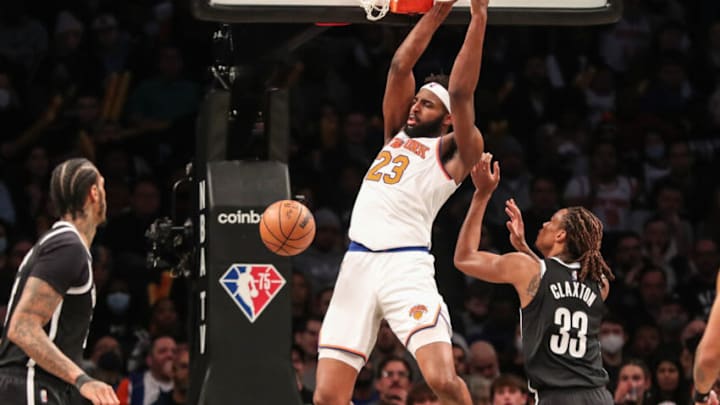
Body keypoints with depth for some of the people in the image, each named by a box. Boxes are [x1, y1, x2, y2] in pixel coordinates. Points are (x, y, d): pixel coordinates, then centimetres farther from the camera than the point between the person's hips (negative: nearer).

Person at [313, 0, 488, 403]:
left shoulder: (452, 152, 8)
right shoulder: (396, 135, 24)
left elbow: (461, 94, -6)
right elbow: (400, 67, 17)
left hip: (406, 266, -6)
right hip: (357, 265, 6)